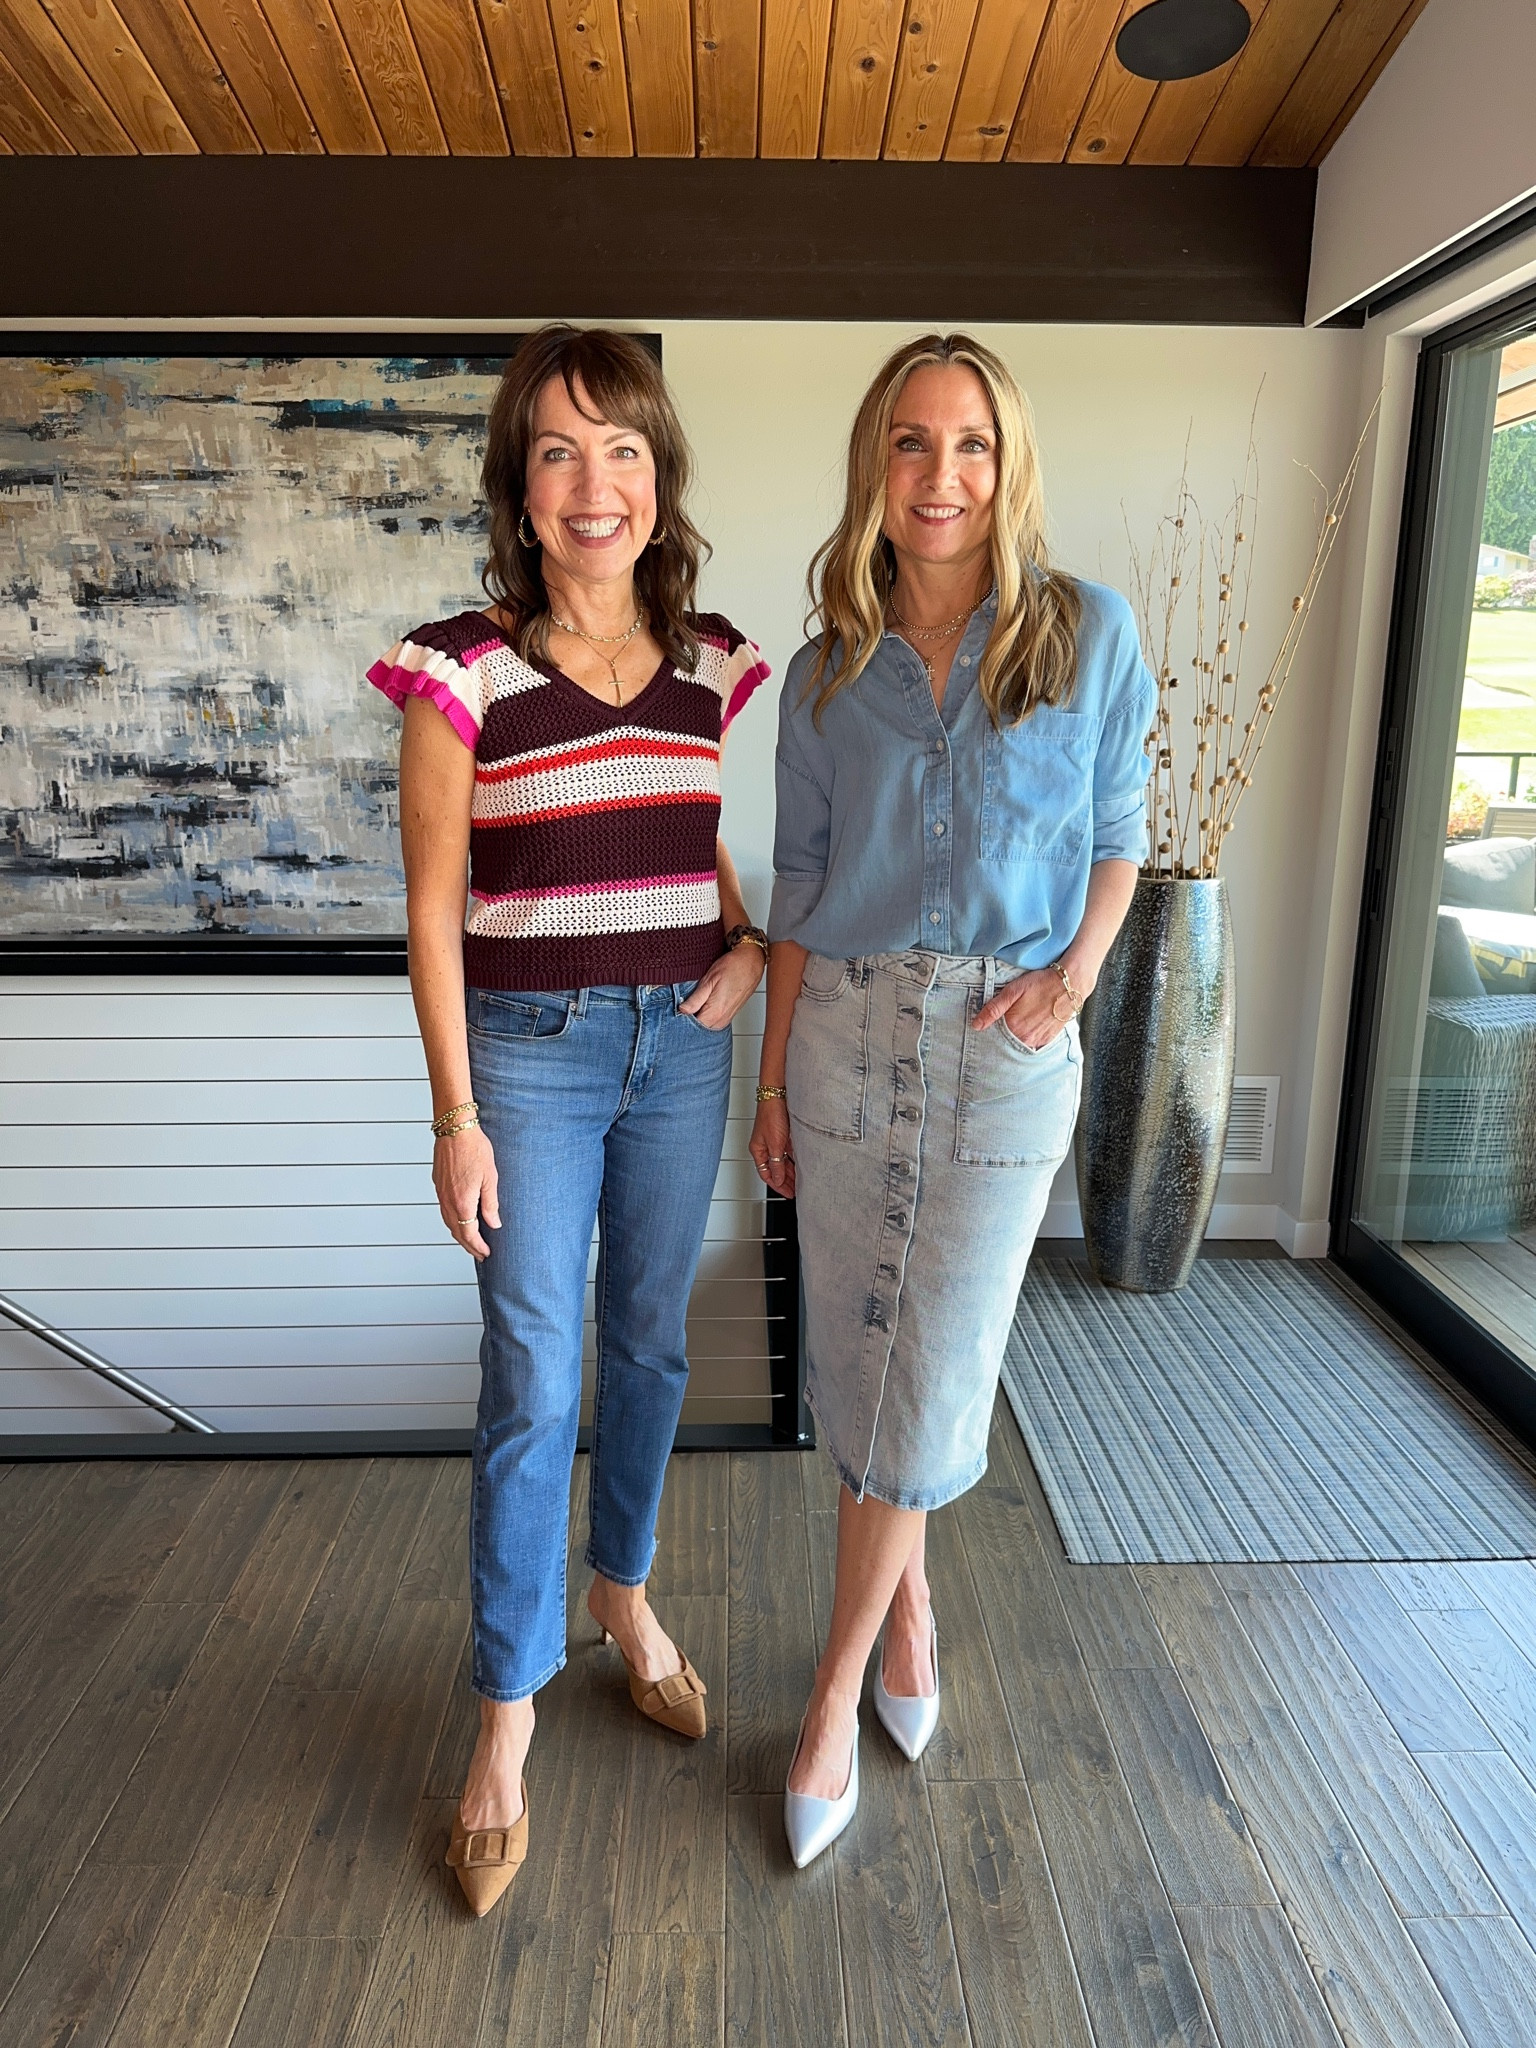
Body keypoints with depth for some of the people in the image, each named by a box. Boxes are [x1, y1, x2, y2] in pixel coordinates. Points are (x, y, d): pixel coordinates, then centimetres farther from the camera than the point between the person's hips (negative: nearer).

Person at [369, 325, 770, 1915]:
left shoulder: (717, 665, 3)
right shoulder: (463, 670, -9)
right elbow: (434, 908, -8)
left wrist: (753, 942, -4)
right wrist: (456, 1115, -9)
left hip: (681, 1044, 4)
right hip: (531, 1051, -3)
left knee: (649, 1343, 17)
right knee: (530, 1382, 3)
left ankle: (624, 1595, 42)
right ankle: (507, 1711, 23)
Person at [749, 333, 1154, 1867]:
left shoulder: (1089, 634, 0)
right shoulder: (826, 675, 5)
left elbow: (1117, 832, 8)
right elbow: (798, 882, 8)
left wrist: (1074, 974, -10)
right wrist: (773, 1080, 7)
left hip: (1005, 1047, -2)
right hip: (844, 1033, 3)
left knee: (930, 1372, 1)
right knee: (856, 1352, 10)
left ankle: (837, 1686, 21)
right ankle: (909, 1600, 36)